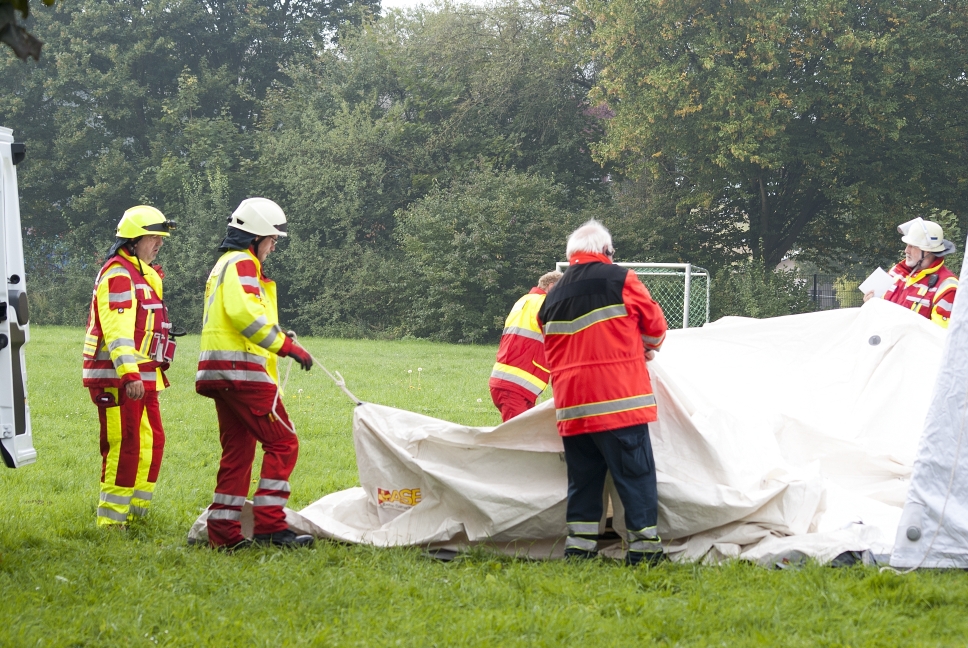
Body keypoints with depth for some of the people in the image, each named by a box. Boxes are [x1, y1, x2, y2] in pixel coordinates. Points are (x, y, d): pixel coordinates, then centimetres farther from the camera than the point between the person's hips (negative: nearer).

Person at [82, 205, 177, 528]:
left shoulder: (142, 275, 19)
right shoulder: (118, 276, -14)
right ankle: (111, 519, -4)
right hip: (118, 377, -10)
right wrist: (129, 374, -32)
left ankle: (136, 510, 22)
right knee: (125, 447, -9)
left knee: (152, 441, 13)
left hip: (141, 377, 10)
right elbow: (117, 330, -24)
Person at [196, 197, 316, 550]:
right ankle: (269, 524, -13)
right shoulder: (242, 264, -8)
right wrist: (287, 346, -22)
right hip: (242, 371, -11)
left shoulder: (224, 265, 25)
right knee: (282, 443, -9)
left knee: (238, 450, 11)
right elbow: (245, 312, -24)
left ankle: (223, 531, 10)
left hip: (222, 374, 11)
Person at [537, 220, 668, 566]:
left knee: (582, 477, 12)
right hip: (620, 401, -5)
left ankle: (578, 544, 9)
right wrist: (645, 348, 26)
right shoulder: (620, 280, -2)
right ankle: (644, 545, 0)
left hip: (571, 407, 5)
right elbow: (656, 327, 6)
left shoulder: (552, 298, 15)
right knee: (636, 473, 0)